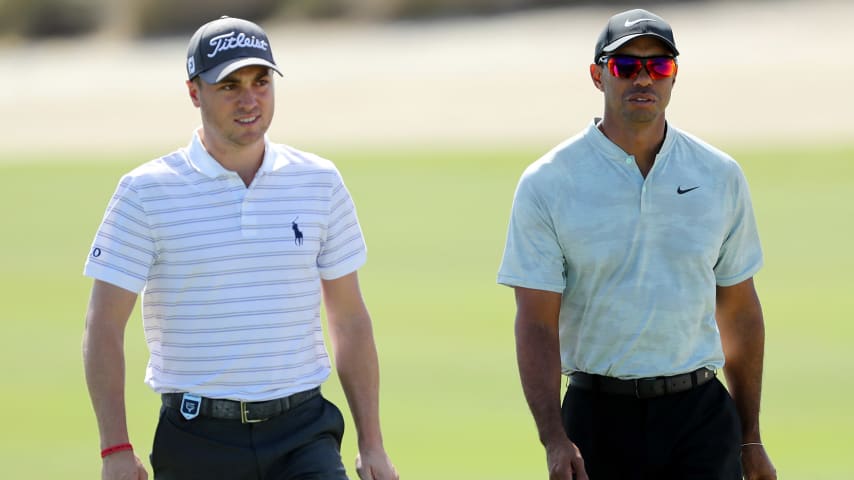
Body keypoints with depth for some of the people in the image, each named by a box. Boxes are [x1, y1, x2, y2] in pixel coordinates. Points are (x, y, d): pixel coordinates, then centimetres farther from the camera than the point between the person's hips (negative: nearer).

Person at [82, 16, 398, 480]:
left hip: (302, 438, 1)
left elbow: (350, 320, 12)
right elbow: (104, 326, -4)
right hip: (198, 439, -1)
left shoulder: (320, 183, 7)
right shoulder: (147, 192, -2)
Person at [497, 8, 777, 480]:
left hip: (700, 411, 1)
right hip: (599, 417, -1)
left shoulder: (721, 176, 7)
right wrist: (554, 440, -20)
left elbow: (740, 310, 14)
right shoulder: (546, 184, -3)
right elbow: (537, 324, -8)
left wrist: (749, 438, 14)